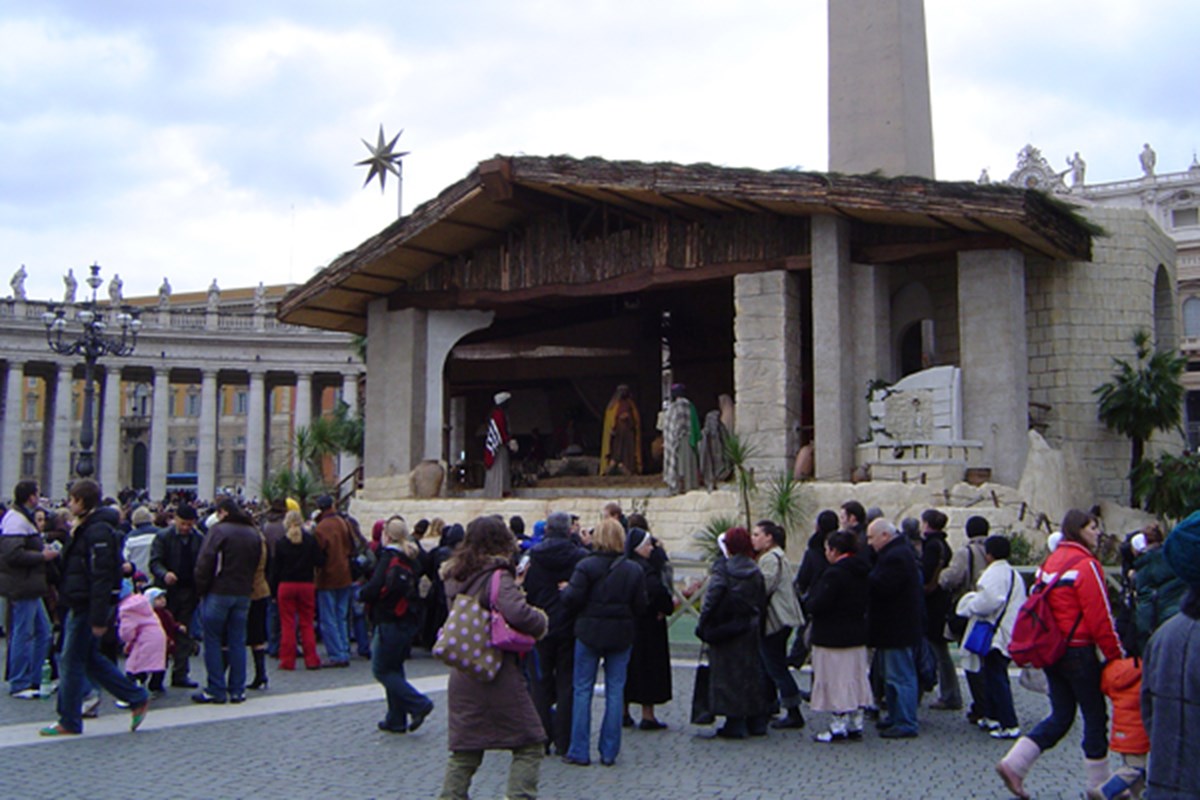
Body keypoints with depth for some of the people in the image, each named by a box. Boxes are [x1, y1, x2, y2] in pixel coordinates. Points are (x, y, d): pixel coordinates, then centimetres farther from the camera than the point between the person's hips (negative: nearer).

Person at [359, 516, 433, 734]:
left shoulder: (388, 557, -13)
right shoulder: (411, 558, 9)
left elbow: (376, 588, -21)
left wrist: (361, 593, 0)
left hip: (390, 623, -8)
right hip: (409, 621, 8)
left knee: (381, 669, 1)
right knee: (395, 667, 16)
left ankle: (418, 704, -10)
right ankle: (396, 719, 18)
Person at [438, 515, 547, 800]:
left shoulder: (455, 577, 9)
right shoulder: (497, 576, -13)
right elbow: (517, 613, -28)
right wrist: (540, 620, -9)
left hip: (462, 677, 7)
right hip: (498, 675, -7)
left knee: (464, 752, 15)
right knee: (528, 746, 4)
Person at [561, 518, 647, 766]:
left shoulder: (586, 566, -11)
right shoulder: (634, 570, -3)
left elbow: (572, 599, -13)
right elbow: (641, 607, -1)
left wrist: (565, 590, 7)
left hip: (589, 633, -2)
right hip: (621, 635, 2)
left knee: (582, 689, 7)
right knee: (615, 691, 8)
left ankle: (579, 752, 8)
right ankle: (609, 752, 11)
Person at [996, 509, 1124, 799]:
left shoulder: (1051, 561, 10)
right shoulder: (1086, 565, -14)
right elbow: (1100, 618, -15)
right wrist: (1118, 656, -8)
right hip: (1078, 651, -8)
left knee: (1060, 716, 14)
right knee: (1095, 717, 7)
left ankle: (1013, 764, 4)